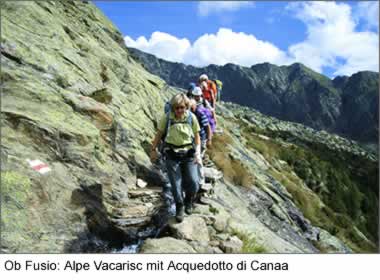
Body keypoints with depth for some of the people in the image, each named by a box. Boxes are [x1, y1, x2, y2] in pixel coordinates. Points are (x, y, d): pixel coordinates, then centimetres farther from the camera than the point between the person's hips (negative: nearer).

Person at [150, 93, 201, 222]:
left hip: (188, 155, 1)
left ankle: (189, 200, 32)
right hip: (172, 155, 0)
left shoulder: (191, 117, -5)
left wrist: (198, 153, -2)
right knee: (176, 184, 4)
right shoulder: (167, 118, -8)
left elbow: (197, 136, 4)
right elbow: (159, 134, 5)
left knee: (193, 183, -1)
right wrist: (154, 150, 7)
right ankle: (179, 207, 28)